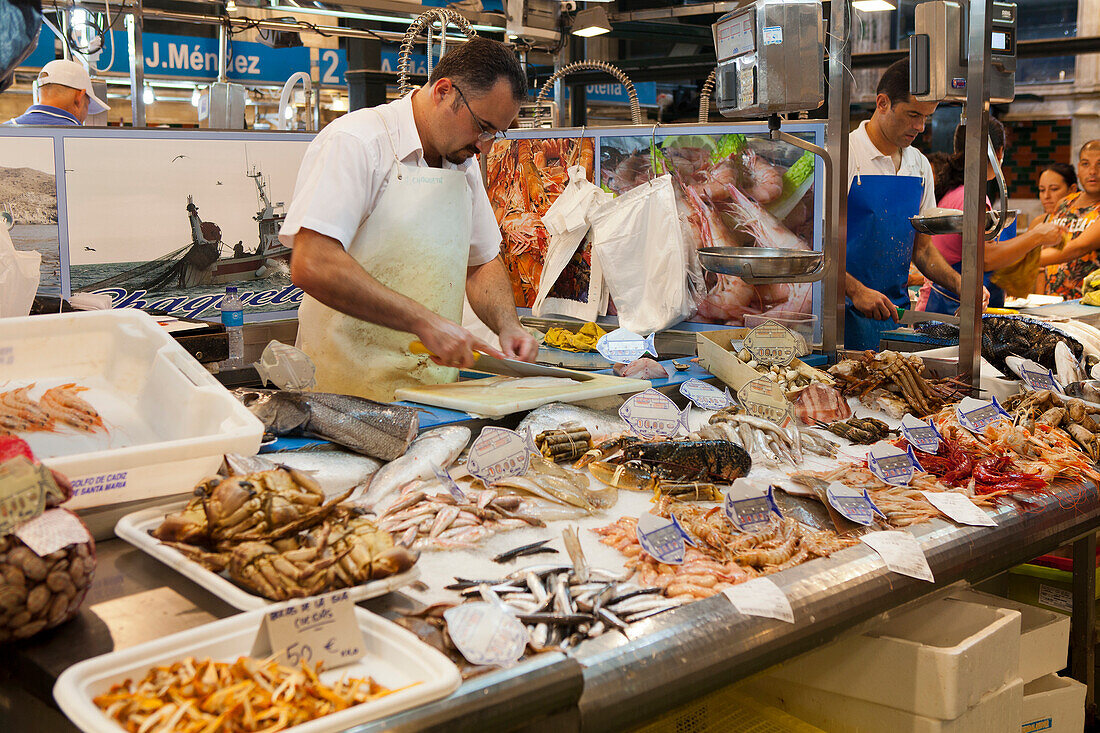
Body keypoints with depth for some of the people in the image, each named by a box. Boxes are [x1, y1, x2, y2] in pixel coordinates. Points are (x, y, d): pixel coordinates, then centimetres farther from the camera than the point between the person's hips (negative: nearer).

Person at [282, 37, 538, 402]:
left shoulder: (464, 162, 14)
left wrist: (508, 326, 5)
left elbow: (482, 262, 25)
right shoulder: (354, 143, -11)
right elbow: (312, 266, -23)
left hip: (437, 385, 6)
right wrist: (424, 321, -24)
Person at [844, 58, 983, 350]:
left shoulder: (920, 166, 12)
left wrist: (958, 282, 0)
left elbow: (922, 248, 17)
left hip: (896, 307, 6)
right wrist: (856, 290, -24)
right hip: (848, 308, -6)